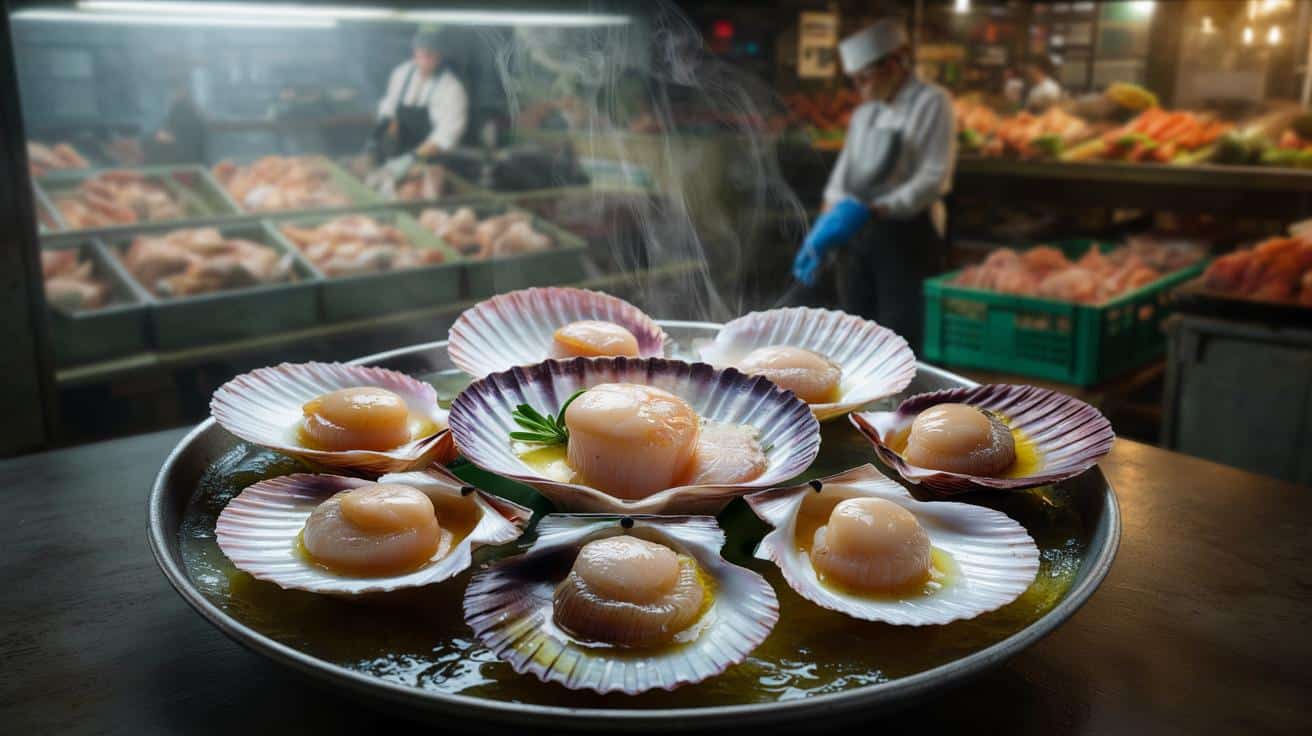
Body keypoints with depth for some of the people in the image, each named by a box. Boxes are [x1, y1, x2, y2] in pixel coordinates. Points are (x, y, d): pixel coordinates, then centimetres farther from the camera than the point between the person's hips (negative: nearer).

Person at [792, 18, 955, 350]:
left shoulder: (932, 102, -6)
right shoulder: (864, 114, 14)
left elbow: (934, 178, -15)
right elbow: (843, 175, 7)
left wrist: (871, 210, -24)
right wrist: (823, 234, -8)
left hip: (909, 235, -7)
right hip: (864, 235, 7)